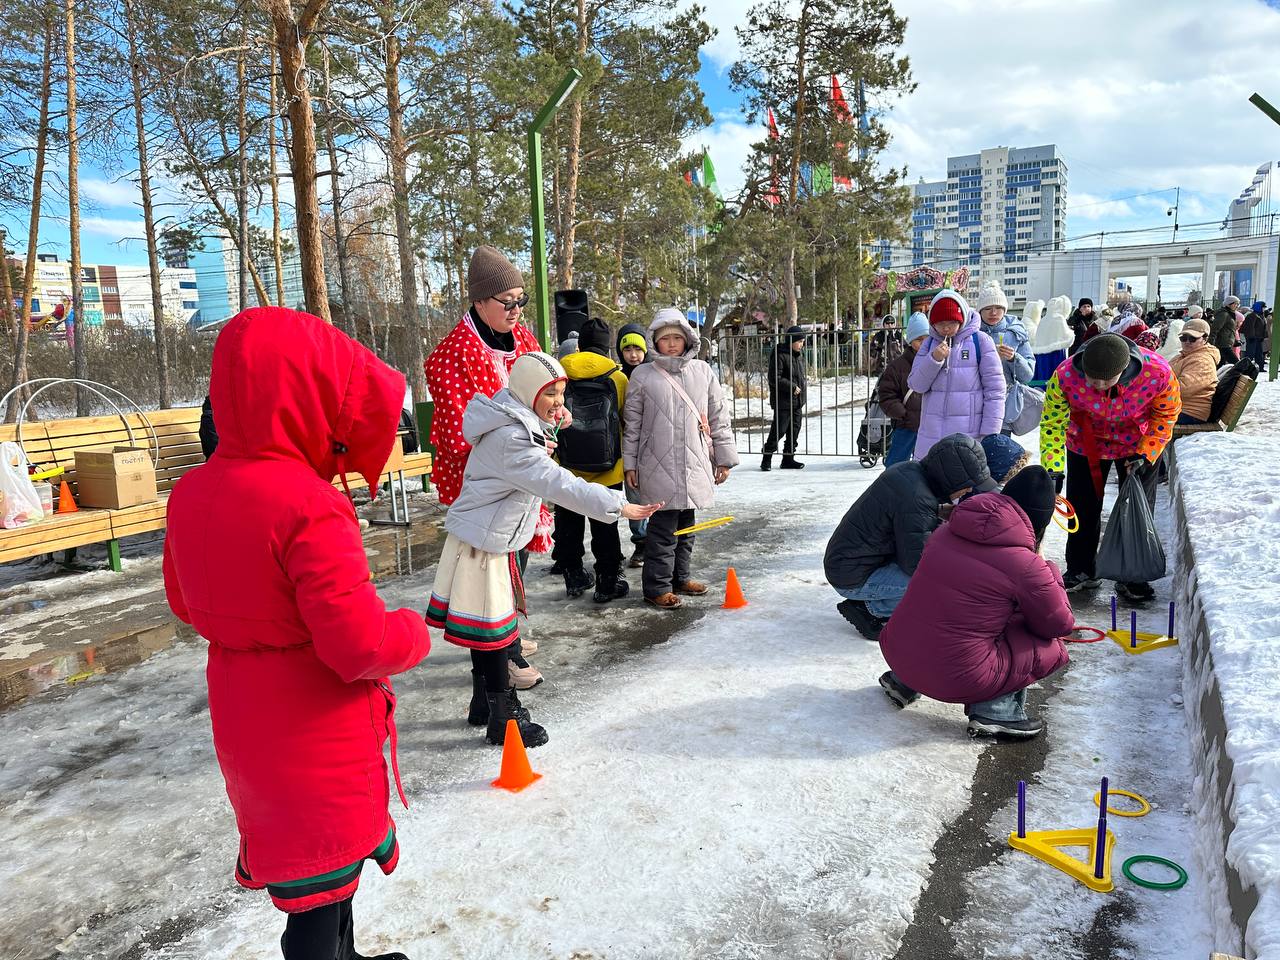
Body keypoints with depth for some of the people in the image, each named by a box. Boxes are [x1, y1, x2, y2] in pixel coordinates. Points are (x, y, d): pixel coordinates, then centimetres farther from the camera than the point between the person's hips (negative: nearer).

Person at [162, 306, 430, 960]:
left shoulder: (191, 493, -4)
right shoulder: (307, 506, -29)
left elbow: (187, 602, 11)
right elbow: (362, 646, -29)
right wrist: (414, 633, -10)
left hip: (243, 724, 8)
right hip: (318, 735, -8)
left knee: (299, 854, 29)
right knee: (323, 884, 13)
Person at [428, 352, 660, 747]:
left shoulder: (516, 423, 8)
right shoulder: (511, 440, -25)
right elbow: (560, 485, -32)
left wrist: (547, 431, 8)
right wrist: (618, 505, -32)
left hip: (490, 540, 10)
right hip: (482, 544, -10)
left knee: (488, 628, 20)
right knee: (491, 630, 0)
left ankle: (484, 704, 35)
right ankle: (503, 718, 12)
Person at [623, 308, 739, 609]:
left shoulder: (702, 371, 7)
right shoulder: (643, 375, 0)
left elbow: (719, 417, 10)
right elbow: (632, 423, 3)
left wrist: (724, 458, 8)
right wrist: (630, 464, 1)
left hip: (695, 466, 4)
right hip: (659, 466, -4)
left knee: (686, 524, 14)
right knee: (663, 527, -3)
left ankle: (679, 577, 29)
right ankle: (658, 586, 7)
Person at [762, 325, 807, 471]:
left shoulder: (799, 354, 12)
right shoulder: (779, 355, -15)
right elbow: (774, 379, -19)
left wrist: (801, 388, 14)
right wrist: (792, 387, -19)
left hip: (797, 400, 8)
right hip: (783, 401, -8)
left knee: (794, 430, 11)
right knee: (778, 431, -5)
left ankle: (789, 458, 21)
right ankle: (767, 459, 6)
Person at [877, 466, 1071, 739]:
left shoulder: (946, 531, 3)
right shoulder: (1026, 565, -13)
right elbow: (1060, 625, 3)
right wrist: (1047, 570, 14)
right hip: (957, 681, -5)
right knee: (1053, 649, 11)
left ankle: (903, 682, 24)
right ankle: (996, 711, -2)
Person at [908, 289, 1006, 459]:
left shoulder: (980, 341, -1)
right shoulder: (930, 344, 10)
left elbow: (995, 389, -2)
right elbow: (916, 385, 4)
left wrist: (990, 433, -6)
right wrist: (934, 359, -12)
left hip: (970, 433, -4)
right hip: (932, 433, 4)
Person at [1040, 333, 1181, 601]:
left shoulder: (1158, 372, -33)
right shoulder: (1065, 375, -34)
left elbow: (1166, 414, -13)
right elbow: (1052, 423, -22)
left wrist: (1146, 454, -19)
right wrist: (1053, 471, -28)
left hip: (1139, 445, 0)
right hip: (1086, 443, 0)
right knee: (1083, 507, 8)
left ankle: (1132, 577, 22)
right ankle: (1080, 571, 26)